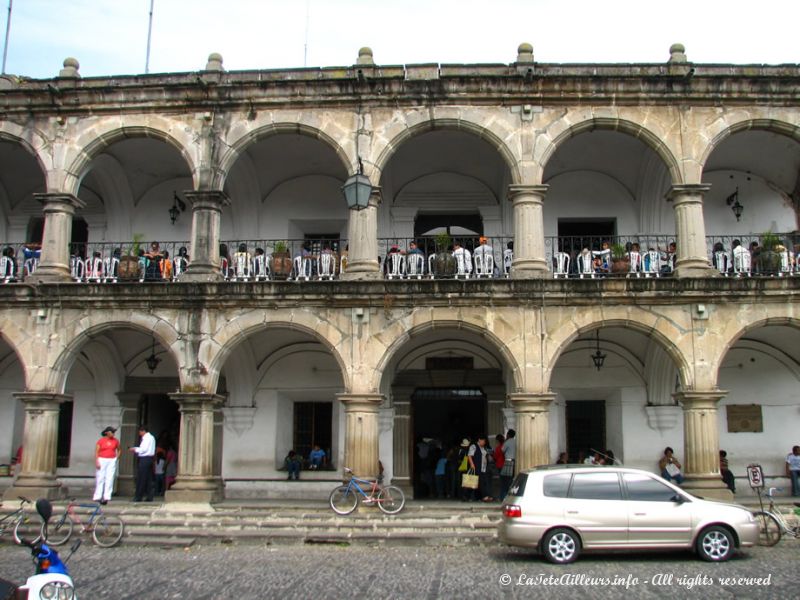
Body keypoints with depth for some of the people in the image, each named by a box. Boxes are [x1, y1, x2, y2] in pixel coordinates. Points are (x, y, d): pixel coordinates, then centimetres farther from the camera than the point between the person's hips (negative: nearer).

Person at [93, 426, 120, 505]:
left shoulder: (115, 441, 8)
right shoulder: (101, 441, -1)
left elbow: (118, 450, 21)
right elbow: (96, 452, -2)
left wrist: (117, 457, 8)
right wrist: (96, 462, -10)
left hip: (112, 461, 2)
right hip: (102, 460, -2)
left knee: (109, 479, -5)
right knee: (100, 479, -2)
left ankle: (106, 497, -5)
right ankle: (98, 497, 3)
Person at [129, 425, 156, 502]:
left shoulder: (147, 438, -12)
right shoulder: (151, 437, 18)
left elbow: (144, 449, -17)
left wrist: (135, 449, -4)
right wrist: (136, 449, 13)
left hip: (145, 459, -10)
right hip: (149, 458, 10)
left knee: (141, 479, -5)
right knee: (149, 479, 8)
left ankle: (138, 497, -3)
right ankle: (149, 497, 8)